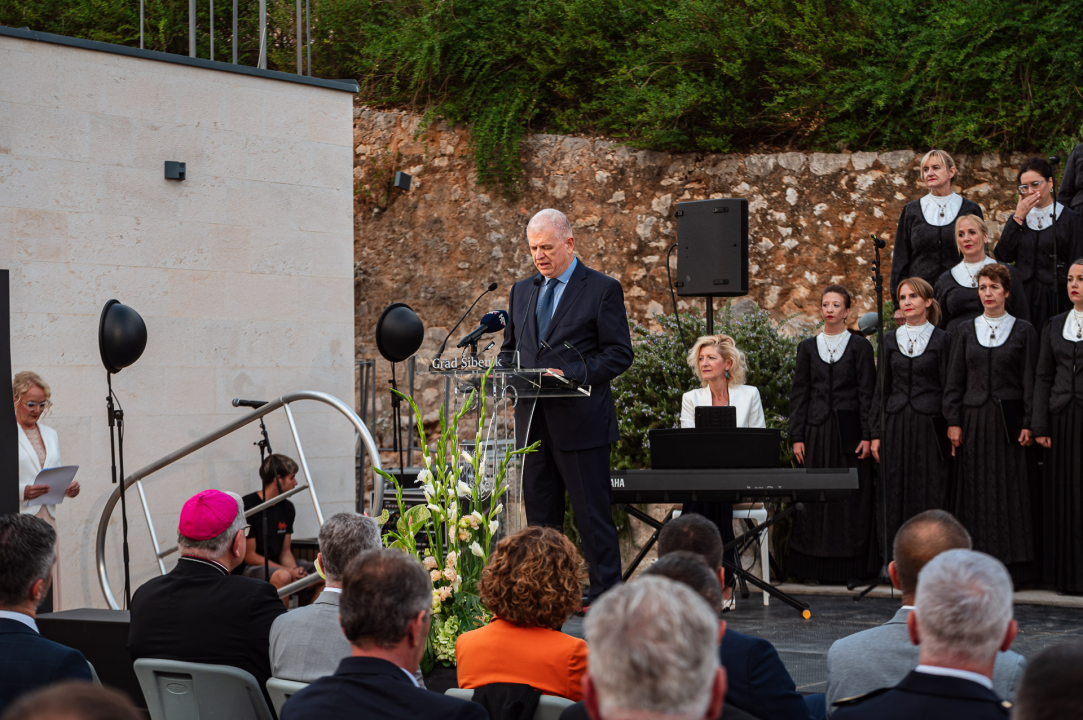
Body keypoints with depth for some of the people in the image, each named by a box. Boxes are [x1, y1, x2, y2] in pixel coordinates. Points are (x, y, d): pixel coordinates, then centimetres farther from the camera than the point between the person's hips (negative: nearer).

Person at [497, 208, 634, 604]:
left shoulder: (602, 289, -2)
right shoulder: (522, 291, 16)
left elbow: (619, 354, -6)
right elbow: (510, 348, 22)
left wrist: (570, 374, -18)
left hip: (580, 419, -6)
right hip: (532, 419, 6)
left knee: (592, 515, -4)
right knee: (539, 514, 9)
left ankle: (605, 594, 1)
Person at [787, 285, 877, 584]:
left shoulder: (859, 347, 3)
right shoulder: (808, 347, 9)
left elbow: (867, 393, 0)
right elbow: (799, 393, 8)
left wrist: (867, 436, -7)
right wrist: (797, 436, 1)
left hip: (849, 430, -2)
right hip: (817, 431, 2)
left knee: (851, 497, -2)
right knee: (815, 497, 0)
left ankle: (850, 566, 3)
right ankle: (815, 567, 5)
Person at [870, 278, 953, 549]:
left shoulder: (941, 339, 1)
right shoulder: (890, 340, 11)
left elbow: (948, 387, 0)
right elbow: (882, 389, 12)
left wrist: (952, 433, -6)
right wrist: (876, 433, 6)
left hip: (930, 425, -3)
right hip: (896, 425, 3)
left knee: (931, 495, -4)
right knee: (897, 494, 2)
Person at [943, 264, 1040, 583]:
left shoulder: (1023, 331, 4)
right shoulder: (966, 331, 9)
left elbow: (1029, 381, 1)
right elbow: (954, 380, 8)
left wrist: (1028, 424, -6)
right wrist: (953, 421, 0)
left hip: (1009, 420, -2)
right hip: (973, 419, 2)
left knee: (1010, 490, -2)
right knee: (974, 491, 1)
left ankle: (1011, 563, 3)